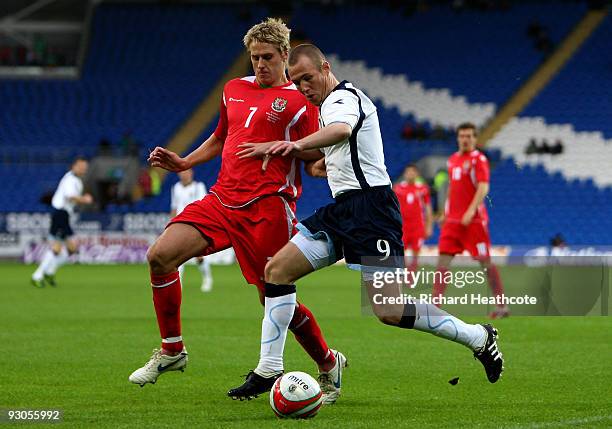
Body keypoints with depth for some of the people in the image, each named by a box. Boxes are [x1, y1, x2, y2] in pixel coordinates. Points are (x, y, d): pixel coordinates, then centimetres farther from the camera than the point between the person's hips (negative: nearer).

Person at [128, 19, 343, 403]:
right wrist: (183, 163, 20)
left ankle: (328, 363, 20)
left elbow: (315, 161, -2)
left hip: (268, 207, -6)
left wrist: (323, 165, -25)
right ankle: (172, 350, 3)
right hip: (223, 199, 6)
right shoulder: (234, 90, 17)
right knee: (160, 255, -12)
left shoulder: (300, 100, -1)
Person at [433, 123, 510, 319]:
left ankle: (502, 306, 7)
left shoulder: (478, 159, -7)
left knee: (485, 262, -2)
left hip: (474, 220, -6)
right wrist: (445, 213, 20)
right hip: (452, 220, 6)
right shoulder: (453, 160, 15)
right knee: (443, 260, -3)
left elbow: (483, 187, -17)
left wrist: (471, 211, -26)